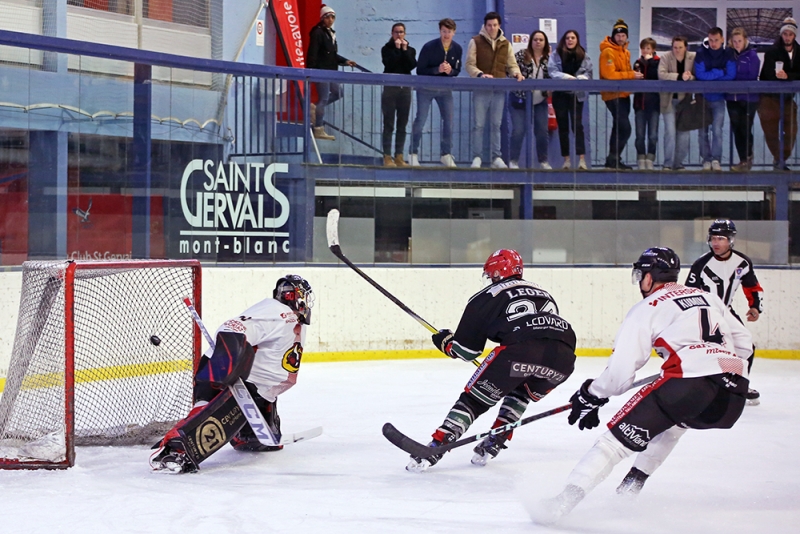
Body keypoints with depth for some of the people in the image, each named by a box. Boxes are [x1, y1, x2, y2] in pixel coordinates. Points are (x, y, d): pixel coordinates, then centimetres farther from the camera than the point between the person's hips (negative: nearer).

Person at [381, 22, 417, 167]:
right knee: (389, 124, -5)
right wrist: (397, 48, -8)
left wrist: (404, 49, -5)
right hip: (390, 87, -3)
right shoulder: (387, 49, 5)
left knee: (402, 124, 3)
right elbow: (389, 63, -13)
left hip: (405, 88, 3)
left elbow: (412, 65, -4)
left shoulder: (410, 50, 13)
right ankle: (387, 156, -6)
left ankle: (399, 156, 5)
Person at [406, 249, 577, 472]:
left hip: (520, 349, -5)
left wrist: (445, 341, 40)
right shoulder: (543, 294, 36)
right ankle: (493, 443, 24)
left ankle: (434, 448, 2)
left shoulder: (486, 297, 20)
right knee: (520, 392, 33)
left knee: (474, 399, 10)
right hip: (563, 357, 5)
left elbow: (466, 350, 19)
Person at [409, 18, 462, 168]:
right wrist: (437, 69, -28)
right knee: (420, 120, -3)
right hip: (426, 88, -4)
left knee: (449, 120, 0)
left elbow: (457, 71, 3)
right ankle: (413, 153, 6)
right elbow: (419, 70, -14)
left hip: (445, 89, 4)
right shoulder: (429, 47, -16)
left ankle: (446, 154, 11)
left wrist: (450, 70, -21)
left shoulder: (457, 49, -4)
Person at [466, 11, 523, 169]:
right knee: (479, 124, -2)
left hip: (500, 89, 3)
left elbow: (512, 64, 15)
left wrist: (516, 72, -8)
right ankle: (477, 157, 3)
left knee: (496, 125, 7)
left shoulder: (505, 44, 13)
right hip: (481, 89, -3)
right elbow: (470, 65, -3)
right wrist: (480, 74, -21)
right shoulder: (476, 42, 1)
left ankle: (496, 158, 10)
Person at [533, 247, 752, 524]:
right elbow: (743, 342, 27)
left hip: (691, 383, -6)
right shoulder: (709, 298, 27)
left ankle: (566, 498, -13)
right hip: (734, 396, 7)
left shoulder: (647, 308, 10)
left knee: (620, 435, -2)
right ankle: (633, 483, 33)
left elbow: (621, 369, 4)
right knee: (673, 420, 36)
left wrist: (591, 396, 17)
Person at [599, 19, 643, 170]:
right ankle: (613, 160, -8)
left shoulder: (626, 52, 15)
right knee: (625, 128, -14)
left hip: (624, 95, 10)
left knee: (619, 128, 13)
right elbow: (609, 74, -21)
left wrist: (634, 75, 2)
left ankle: (613, 160, 20)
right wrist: (631, 75, -21)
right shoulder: (608, 52, -14)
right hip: (613, 95, -10)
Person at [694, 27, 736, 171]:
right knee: (703, 131, 1)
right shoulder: (701, 53, -9)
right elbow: (700, 75, -18)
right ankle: (706, 160, 9)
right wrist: (720, 72, -13)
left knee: (717, 130, -10)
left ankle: (716, 160, -2)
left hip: (718, 99, 0)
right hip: (702, 98, 0)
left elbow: (731, 75, -14)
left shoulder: (728, 54, -5)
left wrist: (710, 76, -13)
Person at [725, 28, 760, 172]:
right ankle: (745, 160, 11)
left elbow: (752, 78, -7)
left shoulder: (752, 56, -4)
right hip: (732, 99, 4)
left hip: (748, 99, -4)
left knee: (745, 129, -5)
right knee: (737, 130, 4)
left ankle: (746, 160, 5)